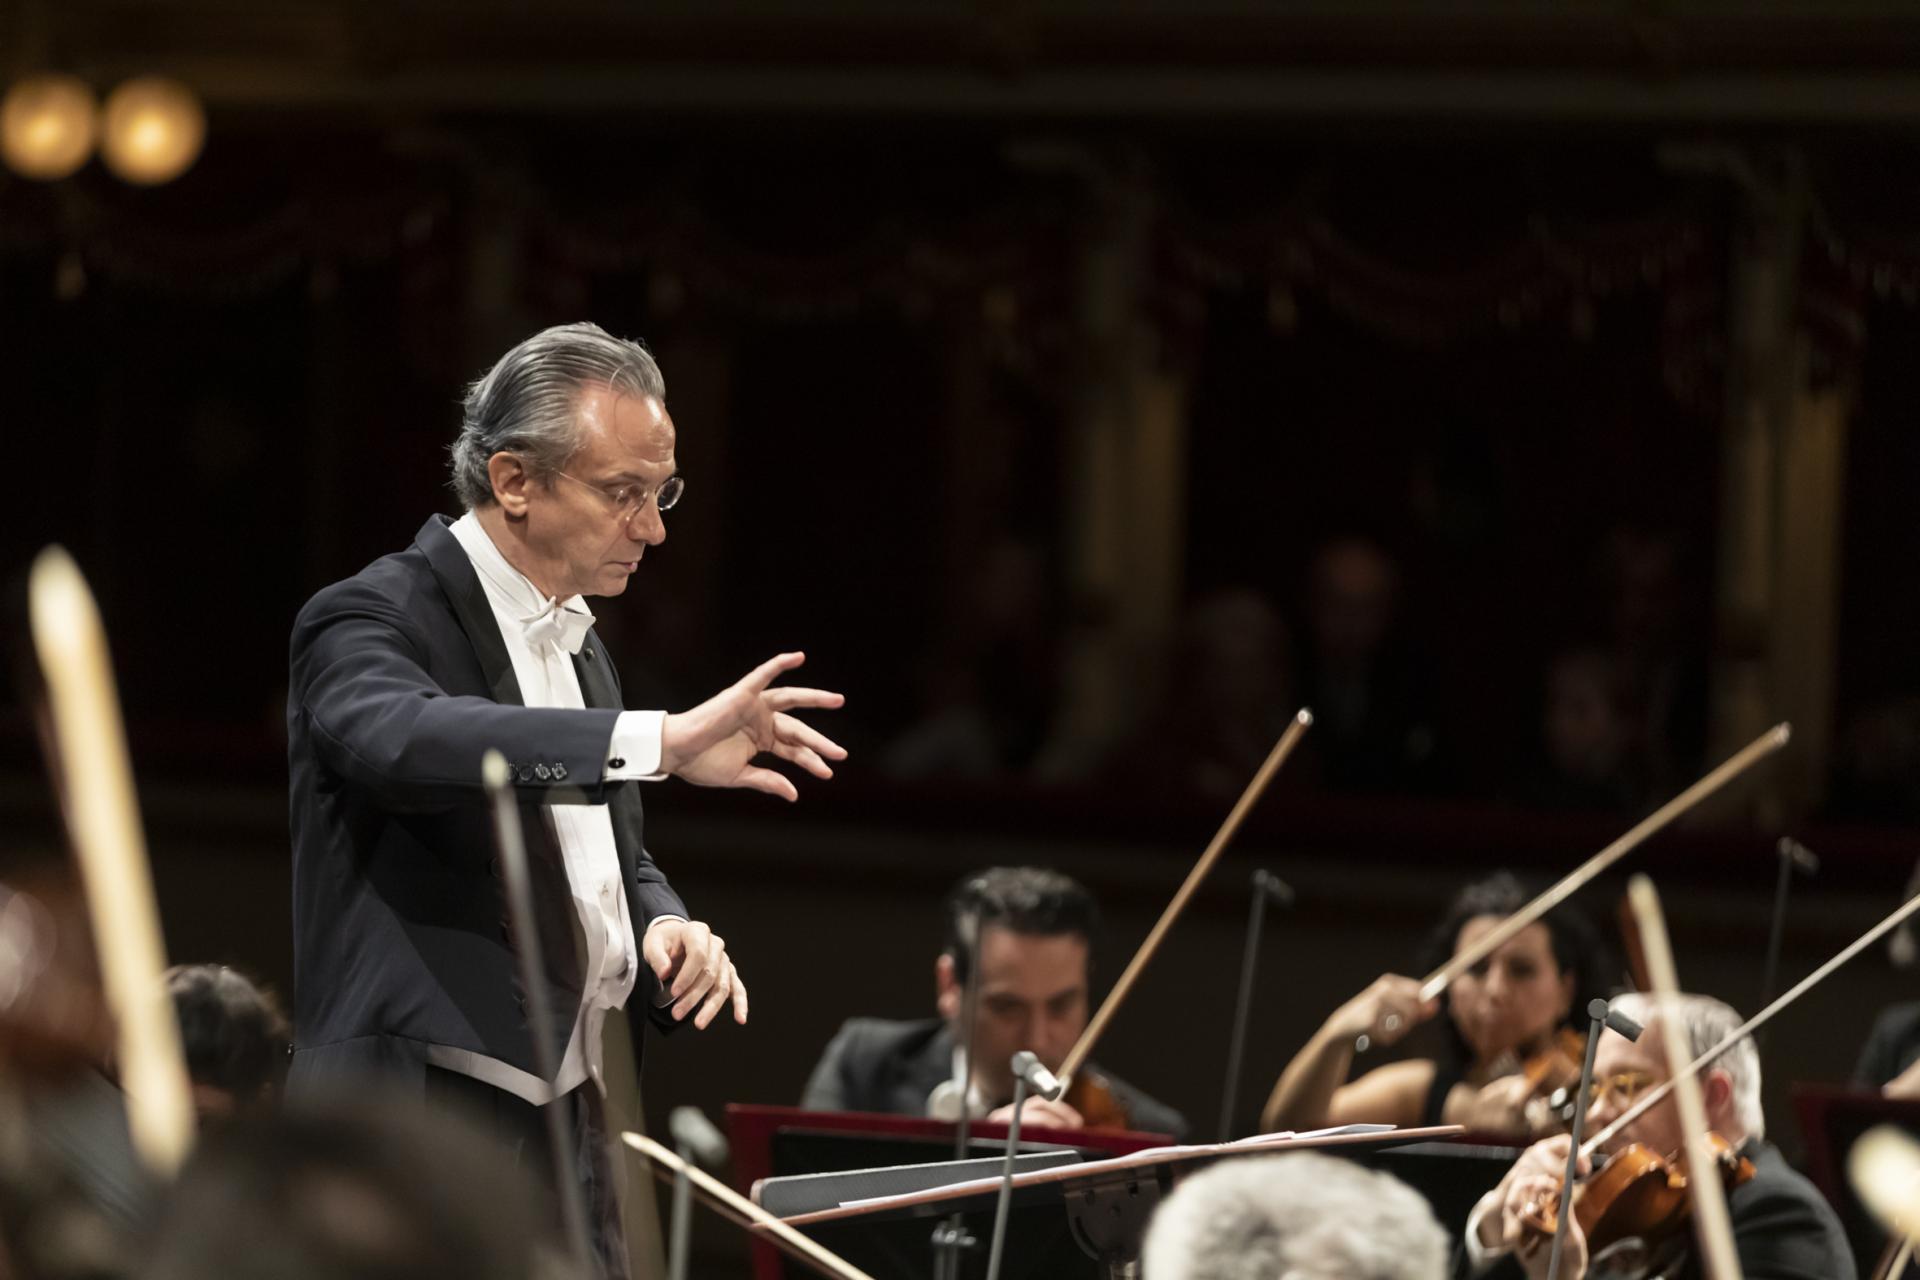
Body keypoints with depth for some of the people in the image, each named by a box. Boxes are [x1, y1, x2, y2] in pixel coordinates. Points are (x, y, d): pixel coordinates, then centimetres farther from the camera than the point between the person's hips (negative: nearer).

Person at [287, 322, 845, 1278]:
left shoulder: (577, 643, 17)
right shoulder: (370, 620, -10)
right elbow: (406, 740, -34)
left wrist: (665, 927, 2)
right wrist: (659, 742, -42)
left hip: (568, 1124, 8)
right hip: (420, 1126, -8)